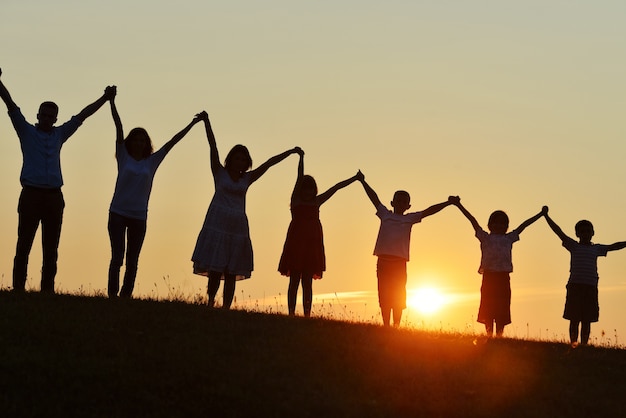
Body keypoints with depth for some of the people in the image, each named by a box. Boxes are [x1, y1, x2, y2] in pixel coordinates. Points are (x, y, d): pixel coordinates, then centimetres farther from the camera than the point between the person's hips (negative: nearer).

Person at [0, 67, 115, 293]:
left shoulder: (59, 135, 17)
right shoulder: (27, 132, 8)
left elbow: (82, 115, 19)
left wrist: (105, 98, 17)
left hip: (54, 197, 3)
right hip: (31, 195, -3)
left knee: (51, 249, 2)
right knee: (24, 245, -5)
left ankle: (47, 289, 4)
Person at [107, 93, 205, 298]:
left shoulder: (152, 161, 8)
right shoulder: (124, 157, 3)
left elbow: (172, 141, 10)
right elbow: (119, 127, -2)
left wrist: (193, 123, 12)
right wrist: (112, 101, -5)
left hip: (139, 217, 2)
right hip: (118, 213, -2)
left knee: (132, 260, 4)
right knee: (117, 256, -8)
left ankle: (126, 296, 7)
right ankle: (112, 295, -8)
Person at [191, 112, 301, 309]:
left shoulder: (247, 179, 14)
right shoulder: (220, 173, 6)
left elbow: (269, 163, 13)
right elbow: (213, 147, -2)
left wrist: (290, 152, 10)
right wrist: (206, 122, -10)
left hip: (238, 227, 3)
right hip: (217, 225, -3)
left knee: (231, 273, -1)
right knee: (215, 269, -10)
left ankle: (226, 308, -4)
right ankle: (210, 303, -6)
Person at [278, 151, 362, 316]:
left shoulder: (316, 202, 15)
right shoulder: (296, 200, 4)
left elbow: (336, 187, 17)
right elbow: (299, 178, -3)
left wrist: (355, 178, 19)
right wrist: (301, 157, -9)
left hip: (312, 245, 3)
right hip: (296, 243, -3)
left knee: (307, 283, 3)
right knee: (294, 281, -3)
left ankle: (307, 315, 0)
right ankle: (291, 314, -5)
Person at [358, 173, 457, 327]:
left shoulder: (409, 219, 14)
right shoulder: (385, 215, 14)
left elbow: (428, 211, 9)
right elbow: (374, 198, 13)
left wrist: (447, 203, 4)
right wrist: (363, 182, 11)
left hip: (400, 262, 0)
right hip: (383, 261, 0)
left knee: (398, 298, 1)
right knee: (384, 297, 1)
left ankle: (396, 326, 5)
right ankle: (386, 327, 4)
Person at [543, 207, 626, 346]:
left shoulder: (596, 249, 16)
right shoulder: (574, 246, 8)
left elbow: (613, 247, 26)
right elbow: (559, 231, 2)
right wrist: (546, 216, -5)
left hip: (591, 287, 2)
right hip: (575, 285, -2)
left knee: (586, 320, 3)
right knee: (574, 319, -3)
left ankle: (584, 345, 5)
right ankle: (573, 343, -2)